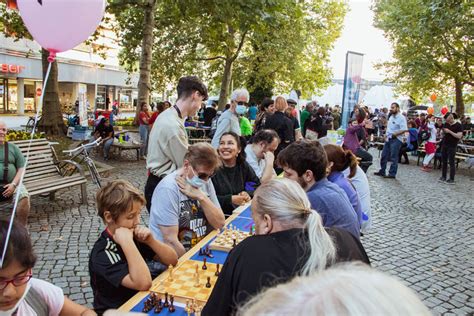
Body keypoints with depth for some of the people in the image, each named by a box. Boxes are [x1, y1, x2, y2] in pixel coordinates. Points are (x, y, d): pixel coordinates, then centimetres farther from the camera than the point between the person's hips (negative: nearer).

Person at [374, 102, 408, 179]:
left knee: (394, 157, -2)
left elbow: (404, 130, -20)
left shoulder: (401, 118, -12)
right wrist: (386, 135, 10)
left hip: (396, 139, -8)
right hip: (388, 138, 8)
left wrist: (394, 134, -23)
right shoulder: (391, 117, 14)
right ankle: (382, 171, 22)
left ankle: (392, 174, 5)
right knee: (384, 155, 11)